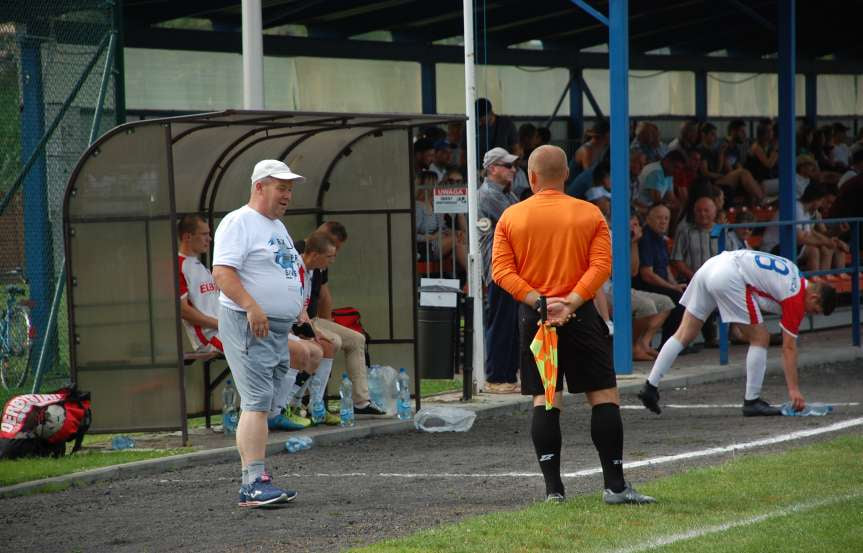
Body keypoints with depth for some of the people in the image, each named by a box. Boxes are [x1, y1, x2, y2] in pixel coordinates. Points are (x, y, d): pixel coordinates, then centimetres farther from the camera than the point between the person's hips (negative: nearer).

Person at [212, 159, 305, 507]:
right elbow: (222, 272, -20)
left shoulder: (277, 227, 21)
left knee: (260, 406, 10)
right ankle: (254, 484, -20)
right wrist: (251, 307, -29)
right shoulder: (238, 223, -9)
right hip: (247, 325, -9)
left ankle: (256, 482, 12)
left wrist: (298, 306, 19)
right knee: (257, 403, -16)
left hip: (278, 329, 9)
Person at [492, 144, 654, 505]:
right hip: (581, 318, -1)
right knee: (605, 397, 3)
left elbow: (501, 270, -4)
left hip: (534, 317, 2)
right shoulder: (590, 214, 2)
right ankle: (614, 486, -2)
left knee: (544, 401, 4)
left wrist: (538, 301, -10)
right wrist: (571, 302, -14)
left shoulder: (511, 217, 4)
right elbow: (601, 265, -9)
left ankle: (553, 487, 0)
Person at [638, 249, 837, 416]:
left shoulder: (796, 275, 22)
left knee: (684, 334, 10)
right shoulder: (796, 298, -1)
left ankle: (650, 386, 8)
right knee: (760, 339, 0)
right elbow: (789, 348, -2)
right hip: (729, 277, -9)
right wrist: (794, 389, 0)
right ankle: (751, 401, 4)